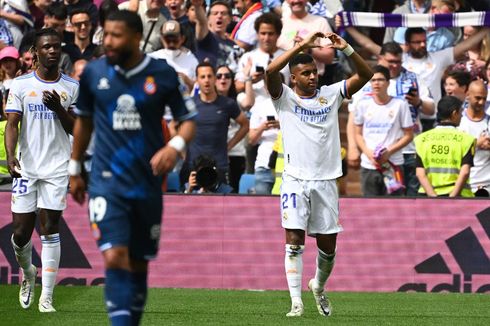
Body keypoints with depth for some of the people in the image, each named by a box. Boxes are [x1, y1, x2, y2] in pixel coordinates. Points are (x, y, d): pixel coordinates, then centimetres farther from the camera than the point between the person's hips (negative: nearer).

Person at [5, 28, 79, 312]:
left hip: (57, 168, 0)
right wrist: (10, 155, -18)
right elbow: (12, 123, -3)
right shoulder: (20, 85, 3)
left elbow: (75, 129, 5)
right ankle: (28, 274, 32)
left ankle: (46, 298, -4)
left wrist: (58, 108, -13)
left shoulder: (72, 87, 6)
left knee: (50, 231, -6)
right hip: (26, 168, 0)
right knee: (21, 233, 0)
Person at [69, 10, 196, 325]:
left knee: (140, 263, 11)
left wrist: (175, 146, -18)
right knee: (115, 257, -18)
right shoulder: (93, 72, 0)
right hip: (107, 181, -1)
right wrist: (75, 170, 17)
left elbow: (188, 120, 3)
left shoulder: (163, 74, -4)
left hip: (148, 181, 1)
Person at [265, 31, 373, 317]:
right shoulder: (285, 97, 1)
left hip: (326, 181, 3)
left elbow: (366, 74, 3)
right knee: (294, 241, -11)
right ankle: (296, 301, -9)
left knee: (328, 245, 7)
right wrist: (303, 45, -21)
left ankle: (319, 287, 33)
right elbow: (271, 72, -18)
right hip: (296, 180, -3)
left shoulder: (331, 95, 9)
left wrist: (346, 48, -12)